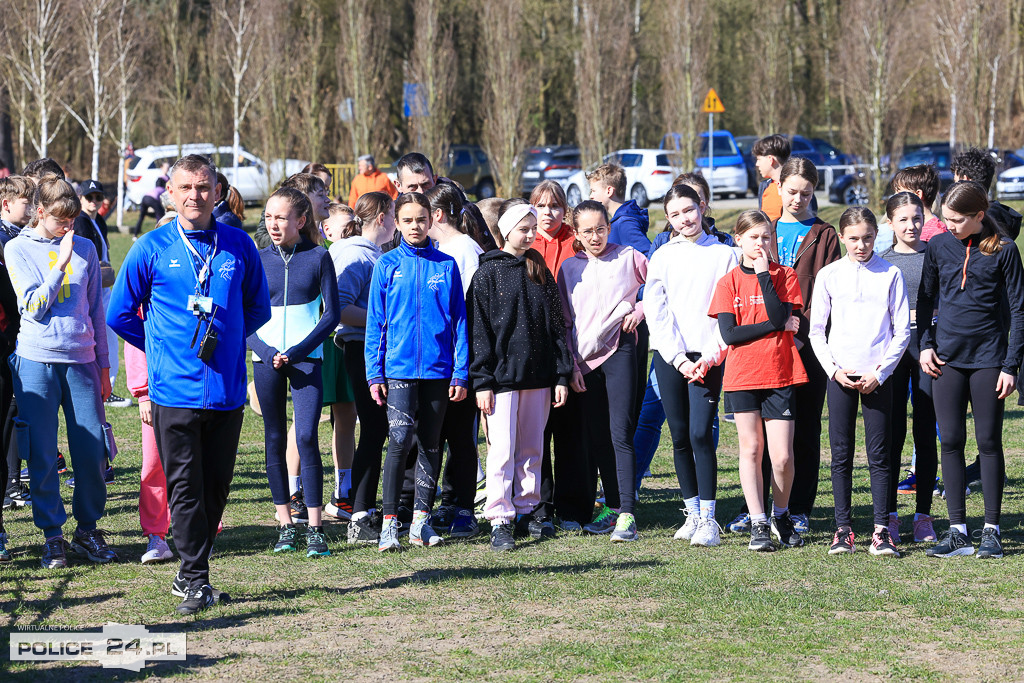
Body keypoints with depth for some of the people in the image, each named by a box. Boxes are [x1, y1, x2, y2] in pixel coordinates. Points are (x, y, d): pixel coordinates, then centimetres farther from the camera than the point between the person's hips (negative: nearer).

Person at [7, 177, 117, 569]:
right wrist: (62, 261, -12)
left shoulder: (85, 249, 11)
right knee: (42, 457, 0)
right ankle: (52, 536, 11)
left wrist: (103, 366, 13)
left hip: (82, 361, 2)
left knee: (92, 452, -1)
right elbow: (34, 306, -8)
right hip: (36, 362, -2)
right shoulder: (18, 249, 3)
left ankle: (87, 530, 15)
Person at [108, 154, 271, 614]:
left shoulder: (239, 247, 5)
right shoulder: (151, 249, -1)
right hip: (175, 390, -2)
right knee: (185, 488, -2)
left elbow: (258, 309, 19)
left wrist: (225, 340, 12)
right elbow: (119, 314, 8)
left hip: (226, 389, 2)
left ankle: (190, 574, 20)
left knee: (216, 487, 8)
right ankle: (196, 580, 3)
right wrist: (161, 348, 9)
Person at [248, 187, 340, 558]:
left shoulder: (318, 257, 1)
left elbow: (331, 314, 0)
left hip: (306, 358, -2)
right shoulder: (258, 259, 5)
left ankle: (315, 528, -8)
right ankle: (285, 525, 11)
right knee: (275, 440, 4)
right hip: (265, 359, 2)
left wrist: (296, 351, -10)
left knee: (306, 437, -12)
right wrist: (267, 353, -10)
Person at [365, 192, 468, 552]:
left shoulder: (446, 266, 5)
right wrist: (375, 372, -2)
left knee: (430, 444, 8)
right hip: (398, 368, -2)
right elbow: (376, 321, 4)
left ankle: (421, 520, 17)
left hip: (438, 369, 2)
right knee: (400, 440, -12)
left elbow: (459, 321, 7)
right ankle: (389, 523, -8)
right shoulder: (387, 265, 2)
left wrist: (460, 373, 1)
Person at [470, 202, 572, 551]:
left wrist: (562, 375, 7)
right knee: (503, 447, -7)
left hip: (538, 374, 4)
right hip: (503, 374, -4)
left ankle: (527, 509, 19)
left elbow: (556, 324, 12)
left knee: (532, 447, 9)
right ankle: (500, 520, -5)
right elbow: (480, 330, -4)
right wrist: (482, 381, -10)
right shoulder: (488, 273, -2)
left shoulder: (540, 270, 11)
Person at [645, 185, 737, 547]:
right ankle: (693, 513, 14)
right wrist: (678, 358, -7)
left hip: (707, 357, -3)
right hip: (669, 355, 3)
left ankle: (708, 519, -10)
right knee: (680, 436, 4)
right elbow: (657, 313, 4)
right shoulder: (662, 257, 9)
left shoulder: (724, 255, 5)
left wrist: (710, 356, -9)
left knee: (700, 433, -13)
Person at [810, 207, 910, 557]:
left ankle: (881, 530, 2)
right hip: (840, 374, 1)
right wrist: (833, 369, -6)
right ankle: (843, 528, 8)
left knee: (878, 455, -1)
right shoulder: (829, 275, 5)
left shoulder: (890, 274, 2)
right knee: (841, 455, 3)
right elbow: (816, 331, 7)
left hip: (877, 376, -1)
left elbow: (902, 331, 2)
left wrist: (879, 373, -7)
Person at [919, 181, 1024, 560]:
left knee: (989, 442, 1)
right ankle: (958, 531, 7)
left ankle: (991, 531, 7)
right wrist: (926, 343, 2)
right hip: (948, 357, 3)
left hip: (988, 357, -3)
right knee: (951, 441, 2)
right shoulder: (938, 246, 4)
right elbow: (926, 298, 15)